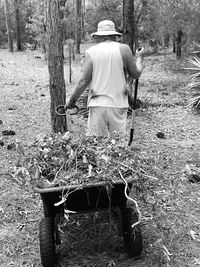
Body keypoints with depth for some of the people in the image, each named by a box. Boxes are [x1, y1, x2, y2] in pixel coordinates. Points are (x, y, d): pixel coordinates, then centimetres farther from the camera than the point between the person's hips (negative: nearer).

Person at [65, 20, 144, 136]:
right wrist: (139, 58, 26)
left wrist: (72, 100, 8)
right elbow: (136, 74, 8)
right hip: (118, 105, 0)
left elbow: (84, 81, -4)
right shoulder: (123, 49, 1)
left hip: (97, 104, 0)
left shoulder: (91, 51, 0)